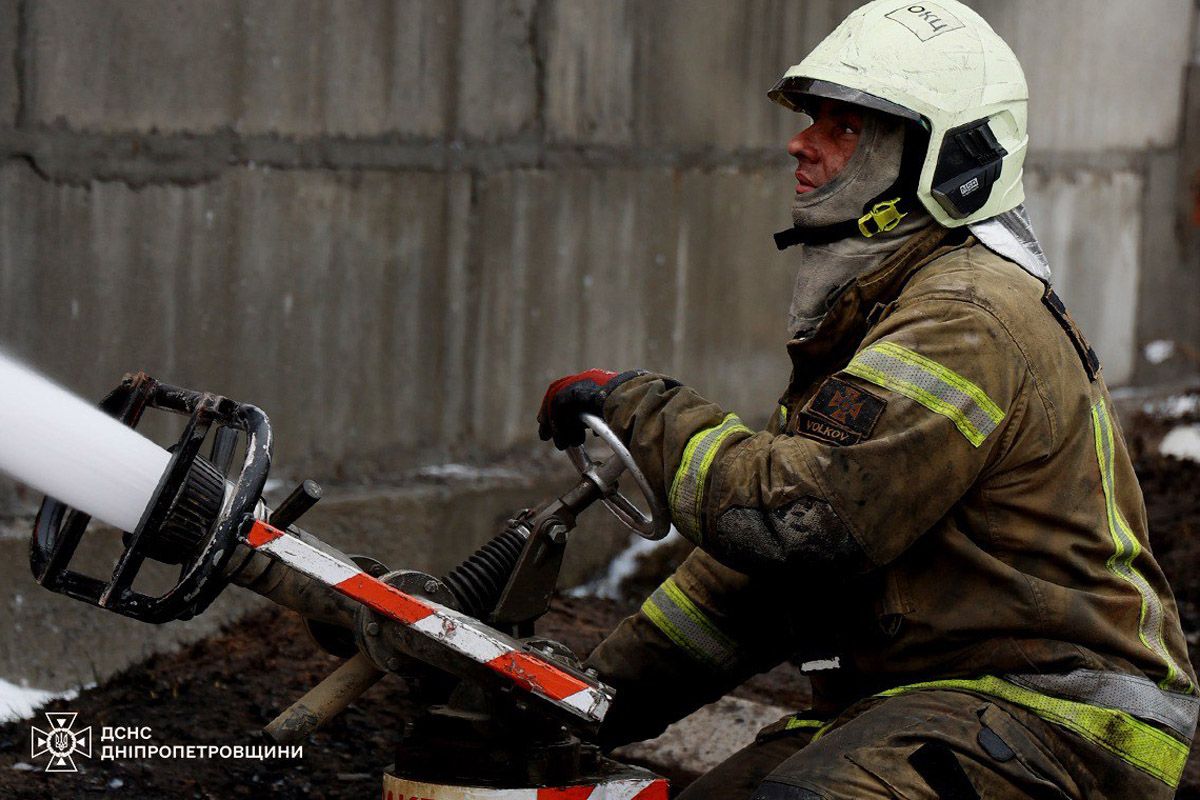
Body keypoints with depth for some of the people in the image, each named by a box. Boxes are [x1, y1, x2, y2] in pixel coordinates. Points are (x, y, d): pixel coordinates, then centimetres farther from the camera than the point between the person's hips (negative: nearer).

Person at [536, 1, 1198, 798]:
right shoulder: (868, 315, 19)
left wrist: (640, 406, -12)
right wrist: (606, 692, 17)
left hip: (1060, 715, -10)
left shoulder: (970, 318, -16)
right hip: (911, 700, 10)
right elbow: (760, 555, 22)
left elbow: (797, 513, -26)